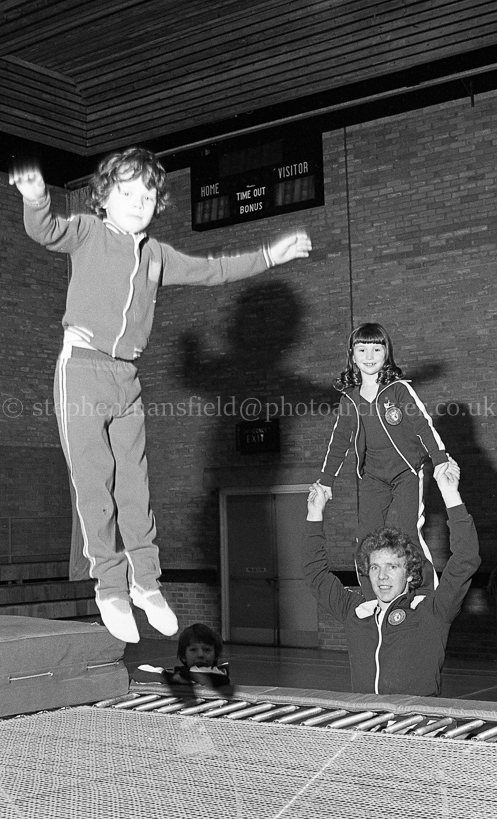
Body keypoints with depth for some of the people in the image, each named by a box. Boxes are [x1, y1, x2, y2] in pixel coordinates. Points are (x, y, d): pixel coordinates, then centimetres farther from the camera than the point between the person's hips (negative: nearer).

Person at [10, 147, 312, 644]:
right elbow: (45, 231, -18)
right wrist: (36, 200, -40)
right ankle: (110, 587, 5)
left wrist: (269, 256, 20)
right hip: (82, 366, -4)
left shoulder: (157, 255, 15)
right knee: (94, 482, -4)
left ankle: (144, 580, 19)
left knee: (134, 483, 6)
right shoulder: (88, 232, 1)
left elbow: (213, 271, 22)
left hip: (126, 377, 5)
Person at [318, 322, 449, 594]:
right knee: (367, 538, -4)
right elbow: (339, 440, 16)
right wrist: (325, 480, 17)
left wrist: (440, 460, -15)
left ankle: (430, 590, -3)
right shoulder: (349, 398, 8)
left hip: (406, 471, -4)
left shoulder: (399, 389, -5)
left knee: (404, 531, -17)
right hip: (373, 477, 4)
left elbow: (423, 423, -5)